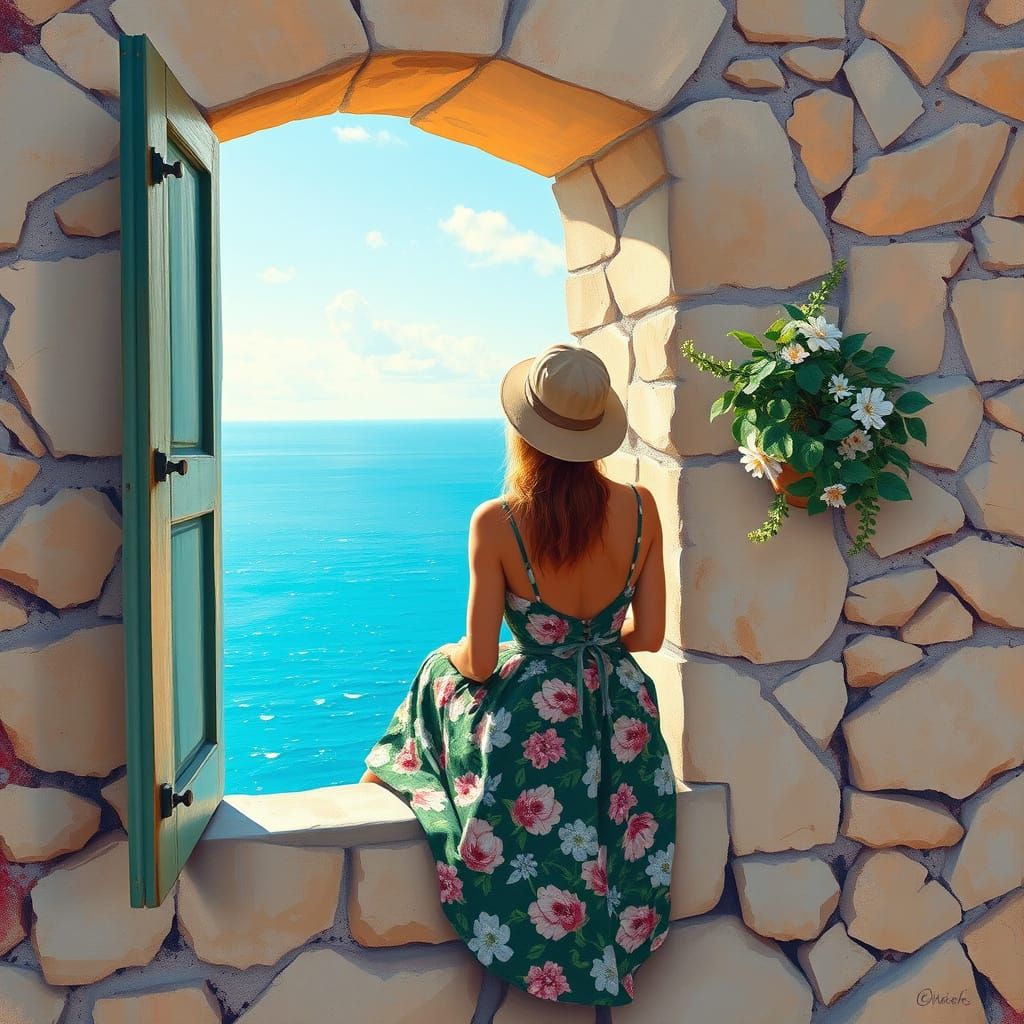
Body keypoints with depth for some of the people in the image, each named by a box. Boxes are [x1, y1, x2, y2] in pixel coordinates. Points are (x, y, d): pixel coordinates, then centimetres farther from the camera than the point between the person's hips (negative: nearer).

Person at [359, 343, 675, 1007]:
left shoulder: (496, 523, -20)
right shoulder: (640, 508, -10)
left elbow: (479, 662, -13)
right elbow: (650, 635, -2)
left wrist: (451, 654, 11)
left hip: (534, 722, -3)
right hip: (621, 719, 3)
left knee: (442, 672, 29)